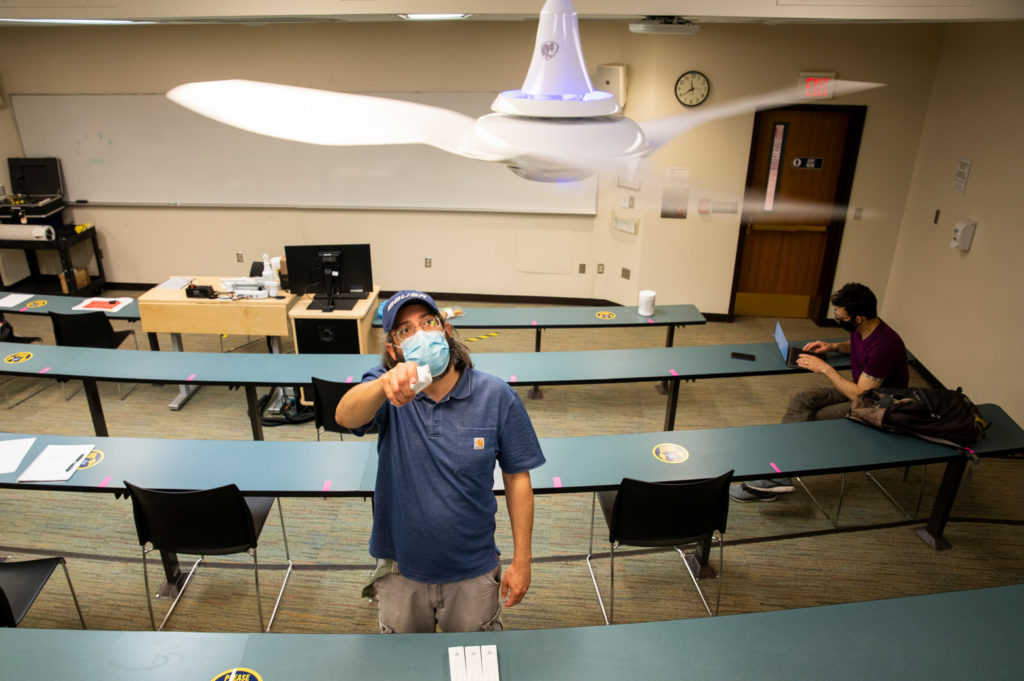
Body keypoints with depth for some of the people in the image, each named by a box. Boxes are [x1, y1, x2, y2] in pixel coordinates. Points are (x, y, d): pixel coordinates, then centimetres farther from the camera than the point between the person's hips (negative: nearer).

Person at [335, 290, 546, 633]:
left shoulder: (496, 396, -14)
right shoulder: (386, 390, -13)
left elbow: (516, 477, -7)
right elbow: (345, 416, -35)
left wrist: (521, 560, -6)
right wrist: (386, 383, -57)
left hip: (473, 573, 0)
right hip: (401, 570, 1)